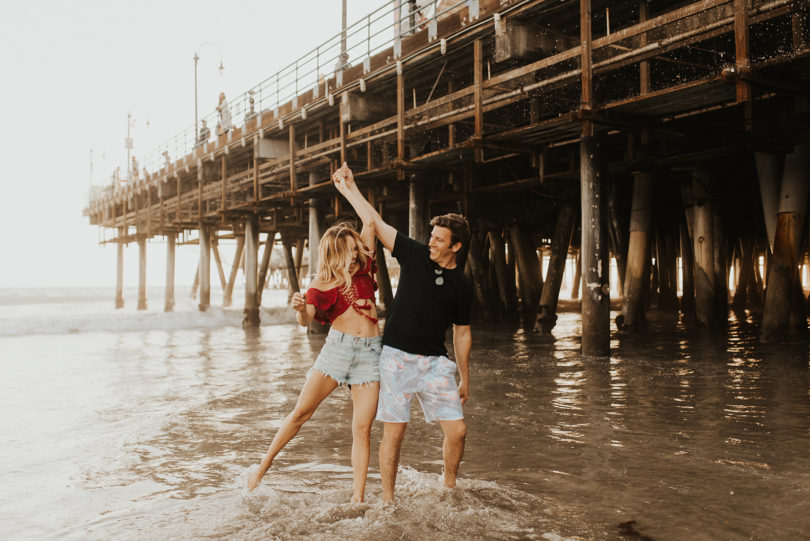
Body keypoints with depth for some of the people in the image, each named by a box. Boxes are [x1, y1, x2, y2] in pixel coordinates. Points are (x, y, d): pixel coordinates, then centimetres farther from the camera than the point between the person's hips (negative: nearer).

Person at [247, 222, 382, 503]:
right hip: (338, 347, -1)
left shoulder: (363, 266, 8)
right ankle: (264, 465, 16)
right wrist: (300, 308, -29)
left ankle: (358, 496, 0)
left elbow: (370, 224, 12)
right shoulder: (321, 283, 2)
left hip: (371, 352, 1)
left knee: (362, 428, -3)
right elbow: (305, 321, -10)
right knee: (301, 411, -1)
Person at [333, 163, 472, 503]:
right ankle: (387, 501, 15)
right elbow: (375, 223, 2)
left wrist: (465, 378, 12)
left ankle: (448, 490, 22)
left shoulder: (462, 286, 4)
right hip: (397, 358, -1)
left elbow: (462, 334, 11)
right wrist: (350, 189, 0)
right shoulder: (415, 255, 1)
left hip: (435, 362, 2)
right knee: (394, 433, 0)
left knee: (457, 430, -3)